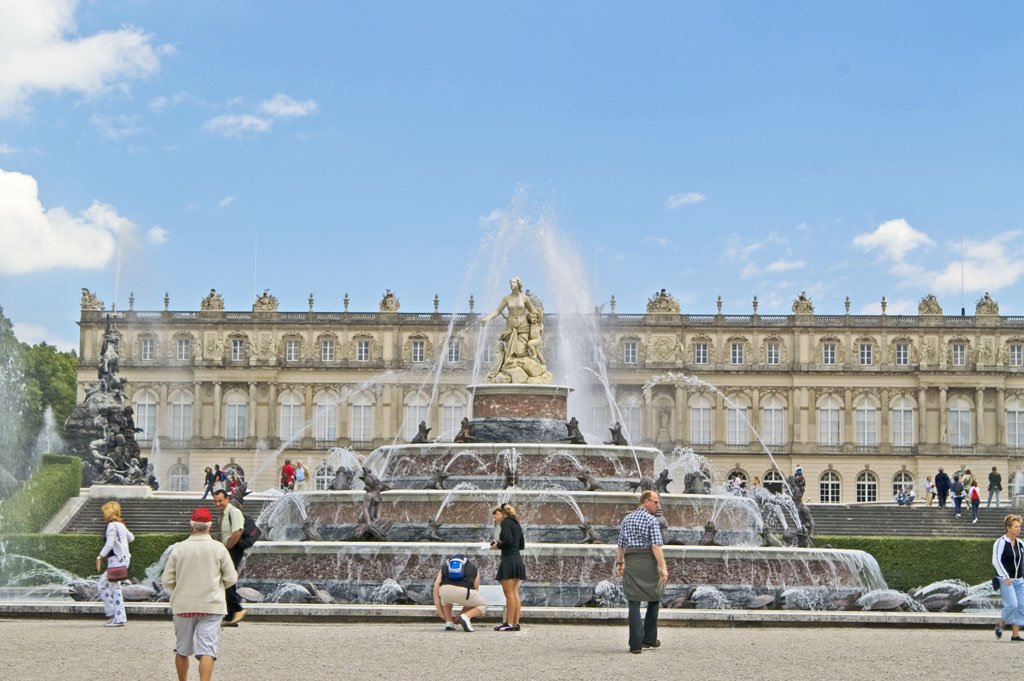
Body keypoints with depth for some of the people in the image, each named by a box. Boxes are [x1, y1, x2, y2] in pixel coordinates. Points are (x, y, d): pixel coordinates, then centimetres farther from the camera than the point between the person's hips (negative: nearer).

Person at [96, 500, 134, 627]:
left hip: (117, 559, -10)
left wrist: (100, 557, -17)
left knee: (102, 584, -6)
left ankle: (112, 614, -4)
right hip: (123, 558, 10)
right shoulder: (121, 525, 14)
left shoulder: (112, 526, -13)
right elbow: (131, 538, 27)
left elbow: (109, 544, -21)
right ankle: (120, 618, 12)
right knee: (115, 588, 12)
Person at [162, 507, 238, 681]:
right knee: (206, 649, -6)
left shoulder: (179, 548, -4)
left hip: (183, 606, 2)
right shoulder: (218, 548, -6)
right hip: (211, 606, -2)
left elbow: (167, 580, -1)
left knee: (182, 649, 18)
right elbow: (231, 578, -3)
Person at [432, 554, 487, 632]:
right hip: (464, 591, -2)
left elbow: (436, 594, 29)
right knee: (482, 605, 29)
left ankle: (449, 622, 22)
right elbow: (470, 599, 35)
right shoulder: (474, 568, 36)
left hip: (446, 590, 2)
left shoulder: (444, 568, 36)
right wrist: (458, 617, 42)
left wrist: (443, 616, 34)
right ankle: (465, 617, 1)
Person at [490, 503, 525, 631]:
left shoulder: (506, 522, -7)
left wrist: (498, 545, -4)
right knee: (515, 593, 8)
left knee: (509, 593, -6)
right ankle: (516, 623, 7)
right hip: (518, 560, 9)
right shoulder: (516, 524, 18)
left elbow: (508, 540, -21)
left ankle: (509, 624, -6)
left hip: (508, 560, -9)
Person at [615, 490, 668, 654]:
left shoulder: (626, 520, 11)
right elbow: (656, 546, -16)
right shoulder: (651, 520, -7)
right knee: (654, 599, 16)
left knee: (634, 604, 1)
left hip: (630, 563, 4)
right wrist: (663, 567, -19)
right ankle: (649, 639, 18)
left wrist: (619, 563, 26)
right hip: (649, 564, -4)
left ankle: (636, 644, -5)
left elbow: (620, 545, 15)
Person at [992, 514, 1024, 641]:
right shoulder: (1001, 543, -9)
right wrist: (1005, 577, -22)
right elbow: (996, 561, -16)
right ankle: (1000, 625, 8)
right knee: (1012, 604, -16)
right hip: (1005, 580, -7)